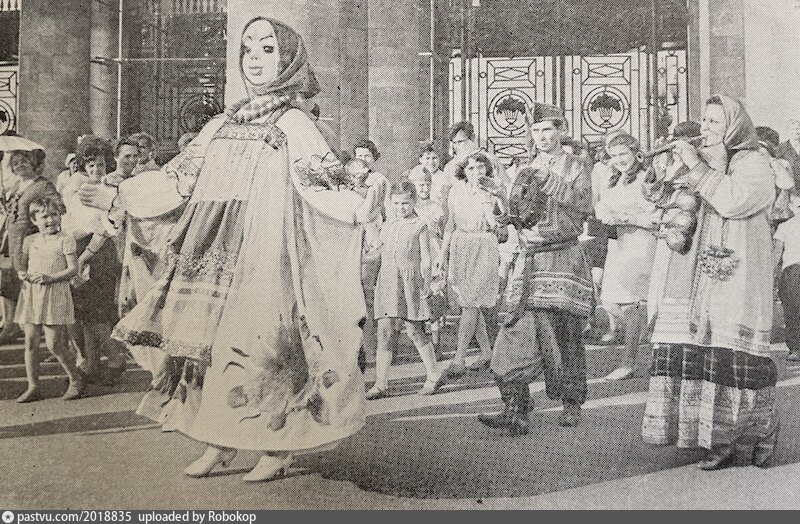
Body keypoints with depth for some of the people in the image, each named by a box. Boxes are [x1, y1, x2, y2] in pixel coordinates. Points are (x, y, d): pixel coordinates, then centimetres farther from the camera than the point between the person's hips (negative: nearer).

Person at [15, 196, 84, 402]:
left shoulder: (65, 240, -3)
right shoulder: (30, 241, 12)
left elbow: (73, 269, -7)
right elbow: (23, 264, 19)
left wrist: (50, 277, -18)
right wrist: (22, 273, -4)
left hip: (55, 294, -5)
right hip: (31, 294, 5)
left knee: (54, 344, -6)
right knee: (30, 342, 4)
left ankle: (76, 381, 13)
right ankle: (33, 387, 14)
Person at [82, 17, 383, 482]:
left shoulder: (292, 123, 1)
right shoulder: (221, 126, 17)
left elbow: (318, 186, -9)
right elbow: (179, 179, 20)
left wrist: (359, 206, -27)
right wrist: (118, 197, 23)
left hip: (264, 254, -6)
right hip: (215, 255, 6)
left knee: (257, 343, -8)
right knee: (208, 339, 3)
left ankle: (280, 448, 6)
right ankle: (220, 443, 16)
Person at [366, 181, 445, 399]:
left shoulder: (420, 226, 2)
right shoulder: (387, 226, 17)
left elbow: (426, 259, -2)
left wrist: (426, 282, -10)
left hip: (409, 282, -4)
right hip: (386, 282, 4)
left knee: (414, 331, -1)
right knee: (384, 332, -1)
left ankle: (433, 375, 17)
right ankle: (380, 384, 1)